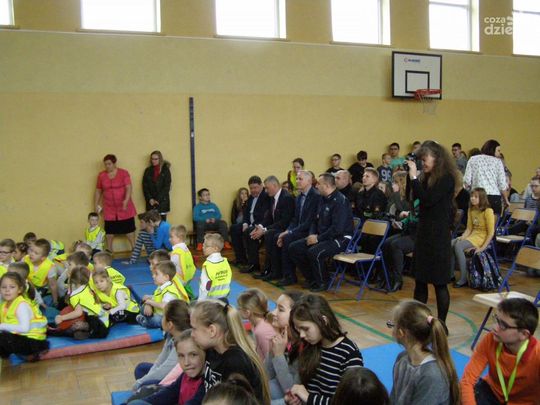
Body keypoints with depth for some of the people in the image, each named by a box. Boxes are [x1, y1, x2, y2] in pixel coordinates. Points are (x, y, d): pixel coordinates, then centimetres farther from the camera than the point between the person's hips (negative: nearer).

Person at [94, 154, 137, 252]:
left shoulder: (124, 173, -6)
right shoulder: (101, 175, 3)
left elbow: (129, 187, -14)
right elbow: (98, 191, 12)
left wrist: (126, 200, -28)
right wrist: (96, 205, 9)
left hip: (124, 208, -2)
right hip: (109, 209, 2)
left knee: (129, 229, 4)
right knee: (109, 231, 5)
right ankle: (109, 252, 16)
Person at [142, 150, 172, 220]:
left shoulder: (165, 170, 2)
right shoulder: (148, 171, 10)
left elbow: (167, 187, -4)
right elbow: (145, 186, 6)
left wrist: (158, 200, -11)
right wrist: (150, 199, -9)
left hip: (162, 201, -2)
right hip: (151, 202, 2)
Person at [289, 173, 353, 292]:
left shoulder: (340, 201, -17)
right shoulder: (324, 200, 12)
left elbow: (337, 228, -24)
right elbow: (316, 221, 21)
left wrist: (318, 238, -19)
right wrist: (312, 235, 1)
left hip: (339, 239, -9)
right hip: (322, 237, 9)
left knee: (314, 252, -34)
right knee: (293, 248, -2)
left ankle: (322, 282, -10)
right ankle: (311, 278, 10)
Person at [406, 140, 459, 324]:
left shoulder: (446, 177, -12)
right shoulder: (426, 176, 10)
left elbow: (428, 200, -21)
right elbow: (416, 199, 11)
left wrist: (414, 177, -19)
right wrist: (412, 177, 0)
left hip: (439, 235, -8)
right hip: (423, 231, 8)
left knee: (439, 281, 0)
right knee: (420, 280, 14)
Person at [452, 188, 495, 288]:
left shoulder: (488, 211, -10)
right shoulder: (471, 210, 11)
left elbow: (491, 232, -12)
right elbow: (469, 228, 12)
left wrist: (483, 247, -19)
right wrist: (462, 237, -6)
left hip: (482, 237, -7)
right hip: (472, 235, 7)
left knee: (458, 246, -30)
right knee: (451, 243, -20)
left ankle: (464, 278, -23)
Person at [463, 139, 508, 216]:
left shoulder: (473, 159, 10)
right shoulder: (497, 161, 7)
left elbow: (467, 181, 3)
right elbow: (502, 184, 4)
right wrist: (506, 200, 14)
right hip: (494, 197, -1)